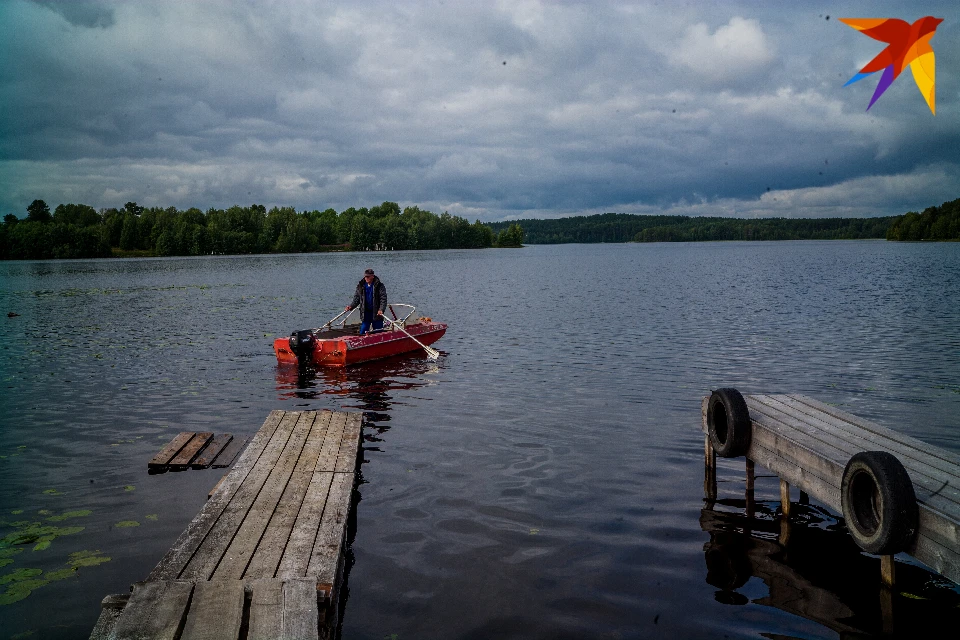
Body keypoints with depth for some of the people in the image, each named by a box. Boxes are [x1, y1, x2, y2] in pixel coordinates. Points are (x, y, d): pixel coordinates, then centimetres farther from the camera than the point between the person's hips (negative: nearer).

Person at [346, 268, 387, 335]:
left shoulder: (379, 286, -7)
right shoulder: (360, 286, 4)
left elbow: (383, 299, -12)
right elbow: (357, 298, 11)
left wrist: (381, 310, -26)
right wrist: (351, 306, -5)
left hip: (376, 313, -3)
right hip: (365, 313, 3)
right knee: (362, 332, 3)